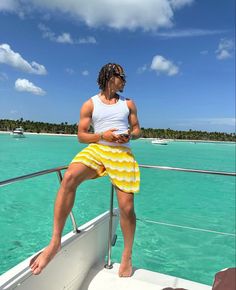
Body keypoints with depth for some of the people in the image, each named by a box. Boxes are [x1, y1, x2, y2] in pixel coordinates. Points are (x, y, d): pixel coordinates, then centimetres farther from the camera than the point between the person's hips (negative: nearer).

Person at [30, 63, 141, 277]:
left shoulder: (128, 103, 15)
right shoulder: (90, 104, 8)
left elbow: (137, 130, 18)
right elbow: (81, 135, 6)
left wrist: (129, 135, -6)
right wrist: (102, 135, -12)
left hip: (122, 154, 2)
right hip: (97, 149, -1)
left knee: (127, 207, -5)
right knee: (69, 177, -32)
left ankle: (127, 256, 21)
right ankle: (55, 242, -21)